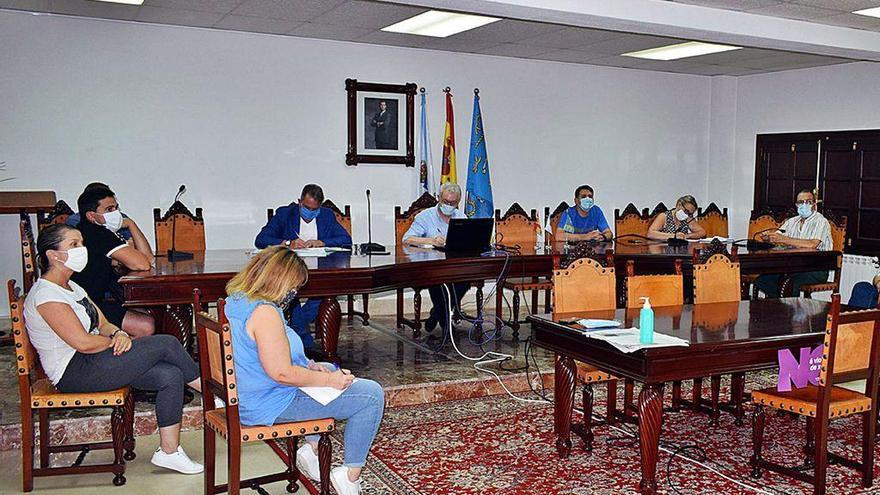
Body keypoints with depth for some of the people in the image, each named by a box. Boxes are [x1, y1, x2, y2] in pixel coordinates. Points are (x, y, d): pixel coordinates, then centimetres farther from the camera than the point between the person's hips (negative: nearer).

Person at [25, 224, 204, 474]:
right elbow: (83, 342, -23)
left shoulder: (71, 287, 16)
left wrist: (118, 333, -9)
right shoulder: (46, 294, -16)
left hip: (92, 362, 10)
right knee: (165, 344, -17)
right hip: (74, 373, -10)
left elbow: (103, 323, 14)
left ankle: (169, 451, -8)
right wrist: (115, 340, -6)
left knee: (170, 376, -11)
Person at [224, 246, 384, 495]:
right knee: (371, 395, -8)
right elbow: (281, 373, -28)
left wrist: (306, 365, 8)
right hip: (272, 405, -10)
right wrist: (329, 379, -15)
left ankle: (311, 448, 31)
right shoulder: (265, 312, -26)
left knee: (331, 370, 33)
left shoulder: (235, 301, 5)